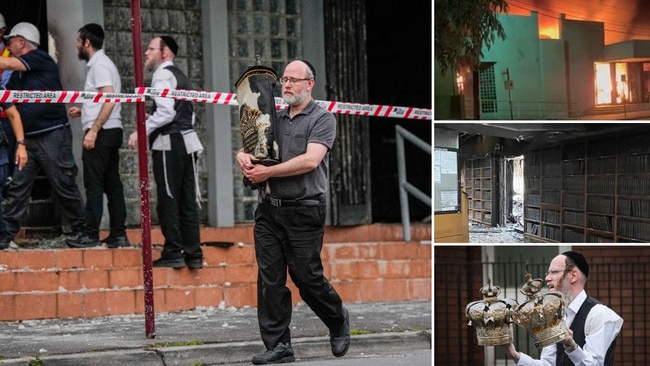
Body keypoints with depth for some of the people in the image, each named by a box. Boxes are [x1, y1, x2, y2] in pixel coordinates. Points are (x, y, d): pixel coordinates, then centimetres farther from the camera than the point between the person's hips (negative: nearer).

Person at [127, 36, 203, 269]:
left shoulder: (163, 75, -7)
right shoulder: (180, 77, 21)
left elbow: (166, 112, -18)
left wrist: (142, 131, -14)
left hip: (169, 144, -9)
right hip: (187, 139, 9)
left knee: (168, 201, -4)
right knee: (187, 200, 8)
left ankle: (173, 253, -4)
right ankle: (193, 254, 8)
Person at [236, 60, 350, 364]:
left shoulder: (322, 119, -2)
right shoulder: (275, 119, 16)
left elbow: (310, 160, -15)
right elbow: (246, 148, 21)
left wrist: (267, 172, -12)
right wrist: (243, 157, -4)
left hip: (303, 211, -5)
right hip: (268, 210, 6)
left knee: (307, 277, 0)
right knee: (269, 279, 2)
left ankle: (338, 321, 27)